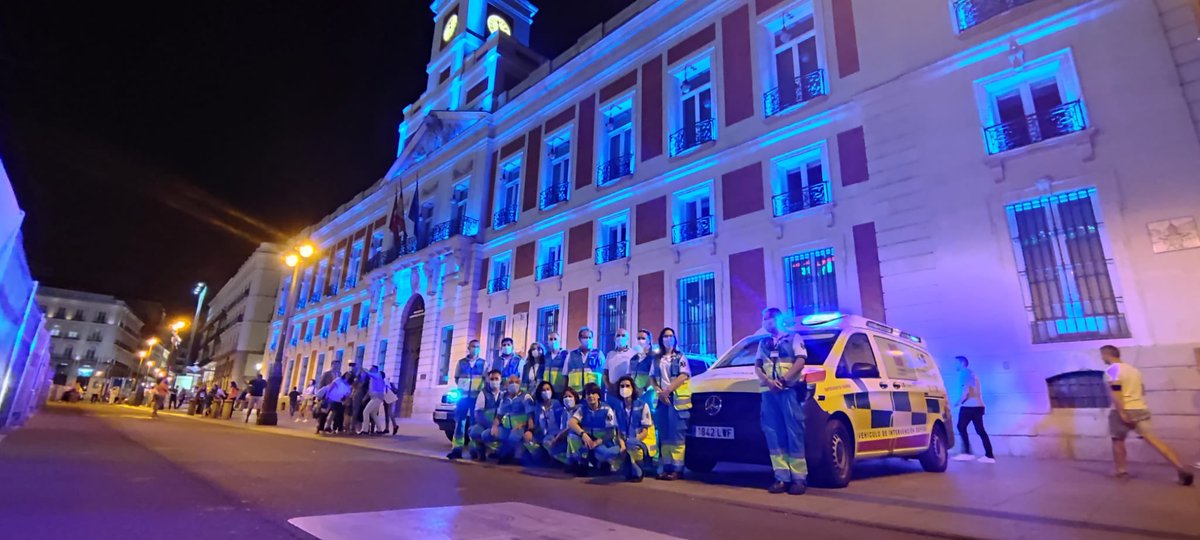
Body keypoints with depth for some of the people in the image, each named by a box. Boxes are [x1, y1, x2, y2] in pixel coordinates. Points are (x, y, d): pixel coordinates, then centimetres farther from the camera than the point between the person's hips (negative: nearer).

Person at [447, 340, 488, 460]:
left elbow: (486, 379, 5)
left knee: (474, 422, 1)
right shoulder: (461, 362, 10)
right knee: (459, 421, -3)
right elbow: (456, 378, 16)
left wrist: (480, 389, -6)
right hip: (463, 395, 1)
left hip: (476, 396, -1)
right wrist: (461, 387, 5)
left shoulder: (483, 363, 6)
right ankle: (457, 448, -4)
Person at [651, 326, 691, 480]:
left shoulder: (680, 357, 5)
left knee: (677, 436, -8)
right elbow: (652, 378, 12)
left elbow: (684, 376, -8)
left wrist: (667, 390, -14)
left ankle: (677, 469, -8)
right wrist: (659, 392, -7)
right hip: (662, 399, 4)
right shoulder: (657, 359, 16)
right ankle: (666, 467, 7)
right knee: (664, 436, 4)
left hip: (677, 399, -4)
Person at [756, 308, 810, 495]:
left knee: (794, 433, -7)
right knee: (773, 434, -1)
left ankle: (799, 478, -5)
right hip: (768, 391, 4)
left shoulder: (794, 338, 11)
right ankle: (782, 477, 1)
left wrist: (784, 379, -14)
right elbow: (757, 366, 14)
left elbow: (800, 361, -1)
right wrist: (767, 380, -6)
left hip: (789, 390, -4)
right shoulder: (763, 343, 24)